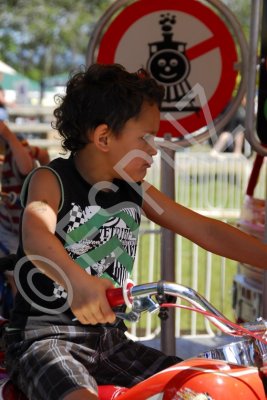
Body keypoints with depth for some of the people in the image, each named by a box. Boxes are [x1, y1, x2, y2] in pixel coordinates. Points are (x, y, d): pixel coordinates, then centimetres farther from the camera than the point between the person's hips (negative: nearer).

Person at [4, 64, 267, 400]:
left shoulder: (135, 192, 10)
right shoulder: (52, 181, -10)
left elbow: (207, 231, 13)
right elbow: (36, 233, -32)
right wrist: (77, 282, -52)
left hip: (110, 342, 7)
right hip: (45, 337, -7)